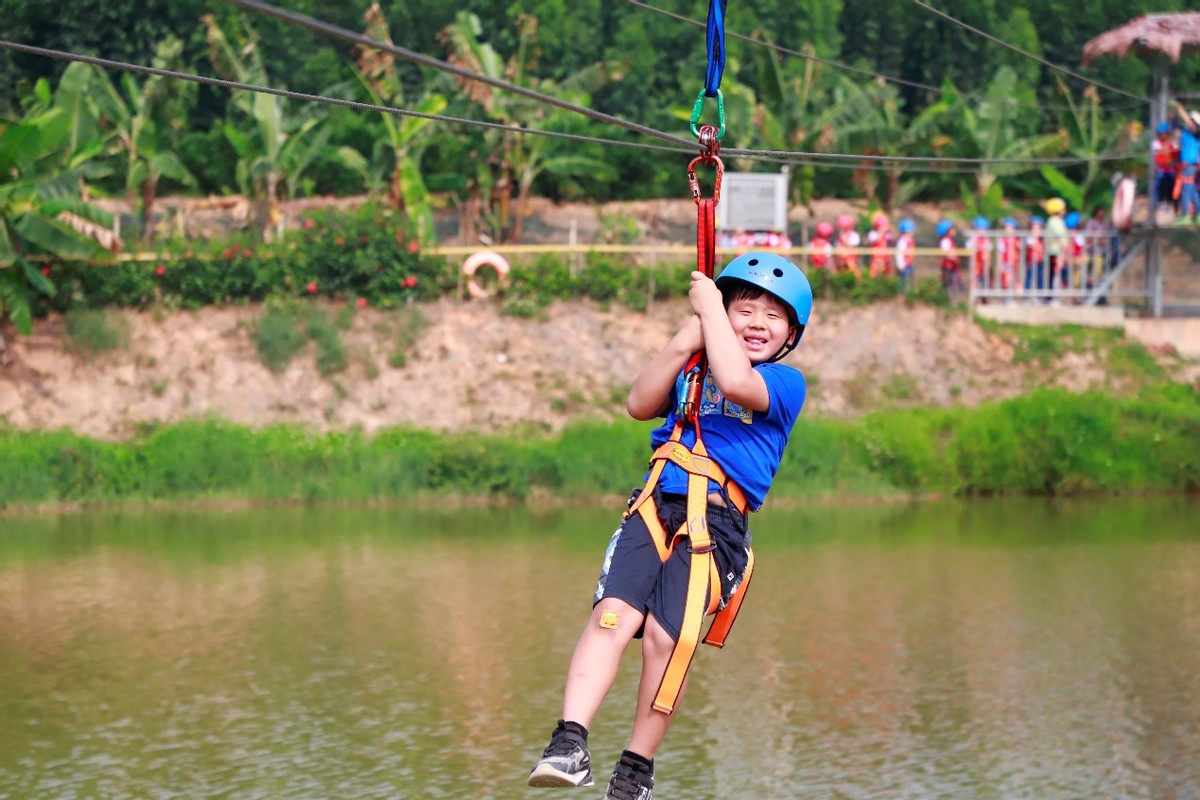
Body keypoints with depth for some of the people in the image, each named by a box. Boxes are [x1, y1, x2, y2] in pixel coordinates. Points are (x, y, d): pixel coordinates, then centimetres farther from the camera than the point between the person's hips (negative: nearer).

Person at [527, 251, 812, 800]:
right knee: (612, 614, -20)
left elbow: (736, 383, -14)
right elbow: (640, 404, 8)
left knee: (665, 635, -19)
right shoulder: (691, 372, 24)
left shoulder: (786, 383, 8)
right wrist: (689, 335, 2)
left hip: (716, 522, -4)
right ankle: (569, 743, -26)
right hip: (655, 507, 4)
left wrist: (710, 306, -3)